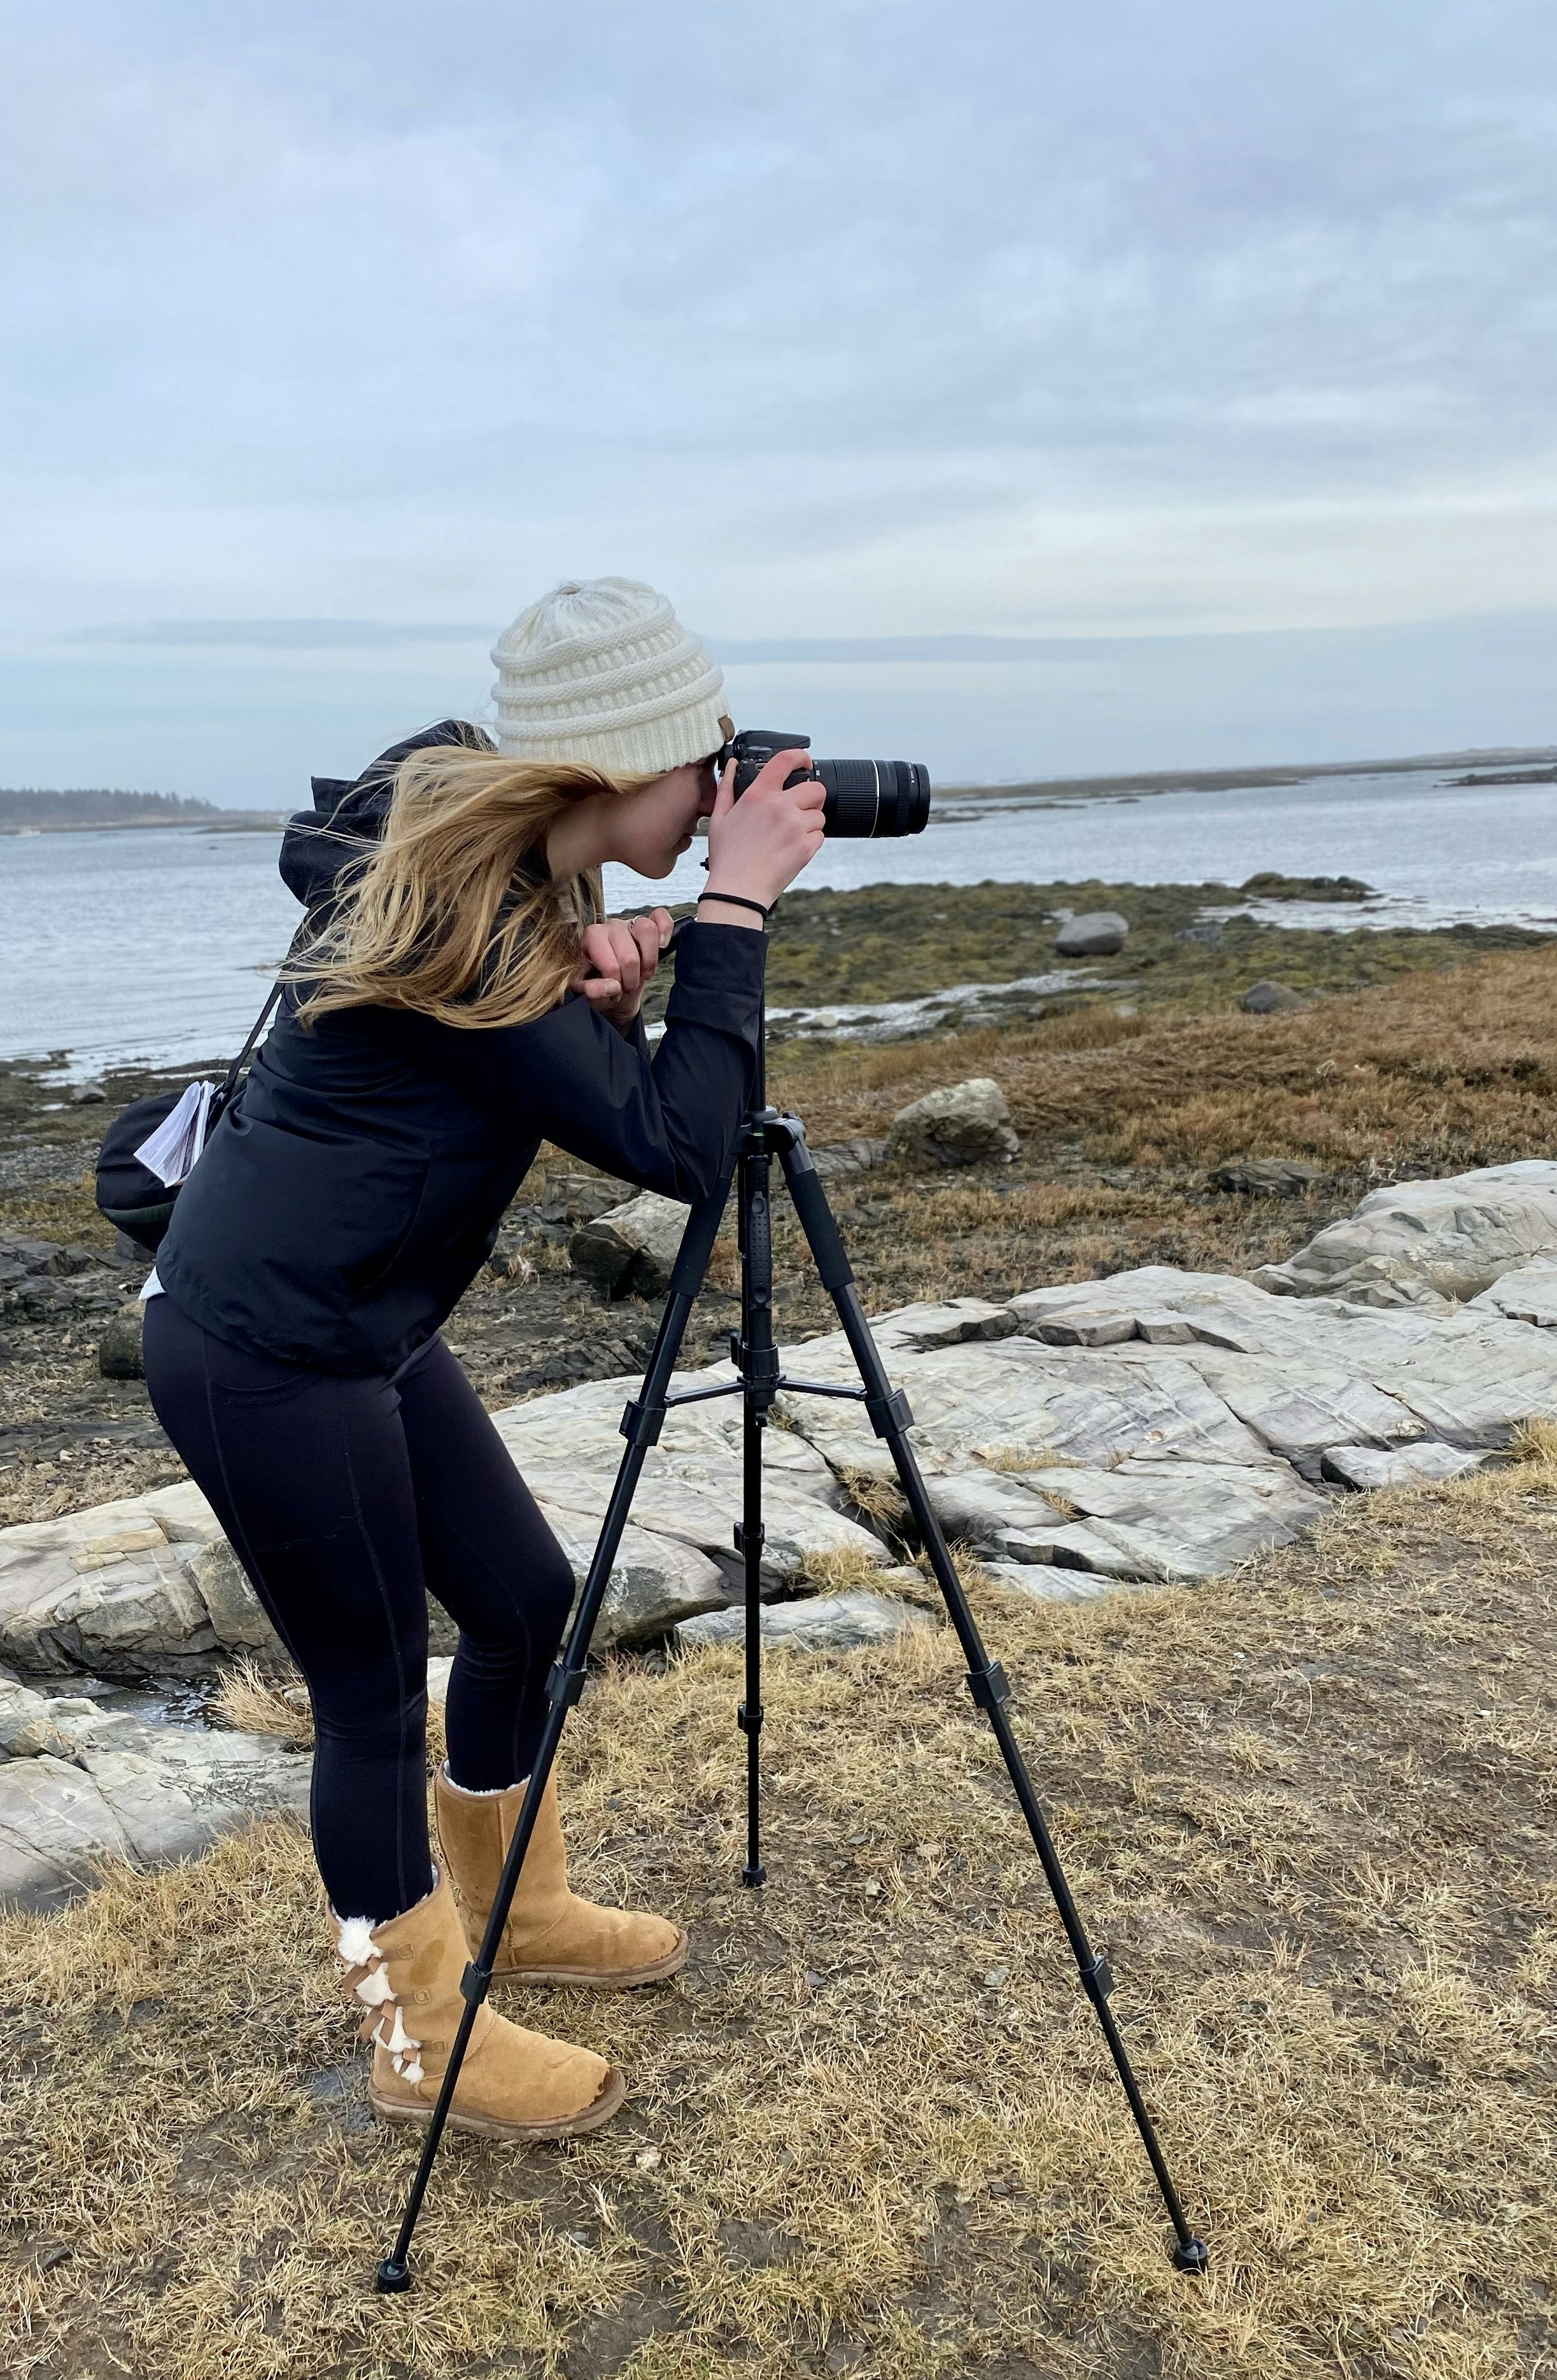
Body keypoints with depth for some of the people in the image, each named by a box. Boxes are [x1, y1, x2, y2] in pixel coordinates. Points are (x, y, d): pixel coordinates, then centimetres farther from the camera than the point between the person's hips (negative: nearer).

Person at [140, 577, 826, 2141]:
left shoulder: (441, 822, -1)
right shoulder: (473, 938, -26)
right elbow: (675, 1147, -28)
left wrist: (580, 963, 0)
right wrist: (737, 906, -24)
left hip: (361, 1326, 9)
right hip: (264, 1351, -9)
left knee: (524, 1599, 15)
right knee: (373, 1688, 5)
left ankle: (514, 1910, 39)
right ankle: (419, 2038, 27)